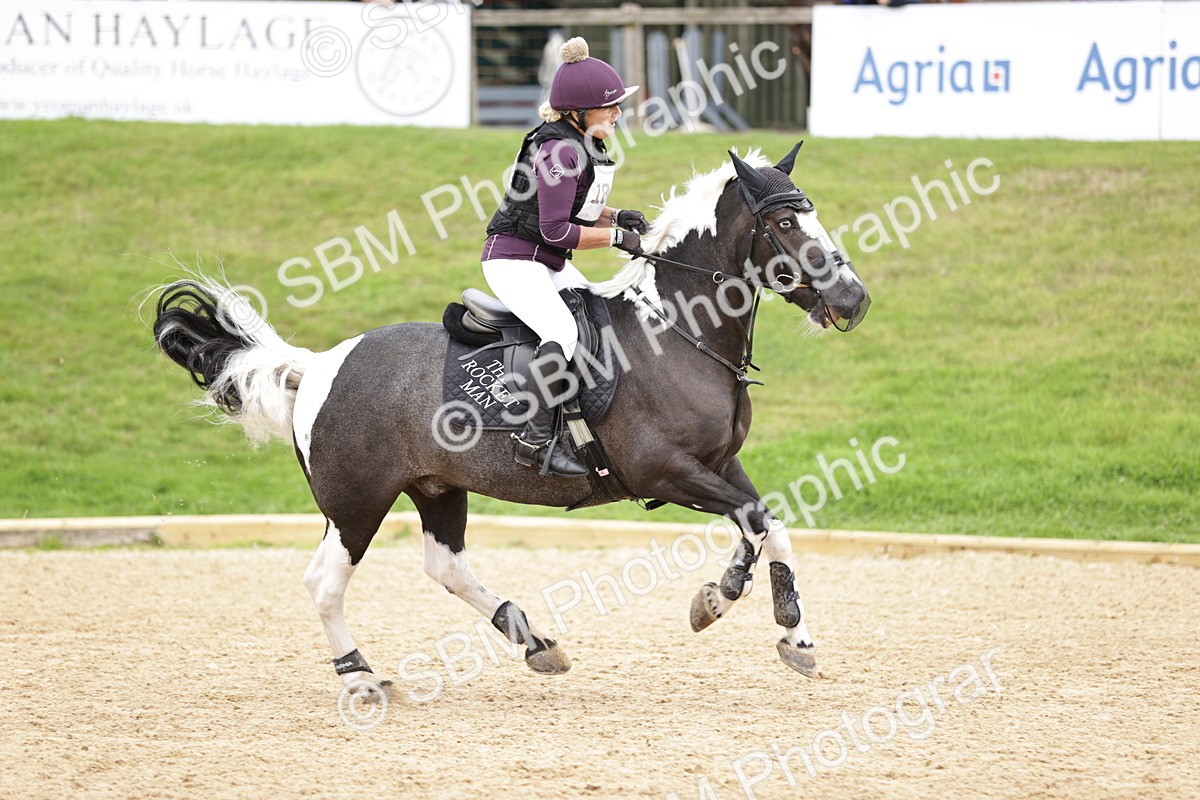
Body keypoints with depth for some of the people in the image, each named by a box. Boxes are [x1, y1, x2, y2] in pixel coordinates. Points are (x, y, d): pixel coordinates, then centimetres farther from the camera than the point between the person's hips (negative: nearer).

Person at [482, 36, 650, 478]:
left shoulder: (584, 146, 8)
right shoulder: (559, 151, -22)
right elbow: (555, 230, -25)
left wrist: (616, 216, 2)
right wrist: (617, 237, -19)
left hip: (549, 263, 11)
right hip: (514, 259, -11)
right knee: (563, 333, -27)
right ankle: (535, 440, -26)